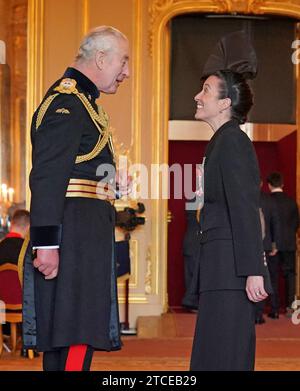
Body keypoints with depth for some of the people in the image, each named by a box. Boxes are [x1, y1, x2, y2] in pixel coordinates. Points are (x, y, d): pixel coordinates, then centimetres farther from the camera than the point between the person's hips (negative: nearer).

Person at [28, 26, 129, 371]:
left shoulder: (81, 101, 22)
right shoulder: (66, 102, -11)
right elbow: (46, 177, -19)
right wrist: (46, 243, -24)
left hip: (86, 236, 10)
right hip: (75, 235, -10)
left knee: (65, 342, 12)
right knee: (75, 341, -13)